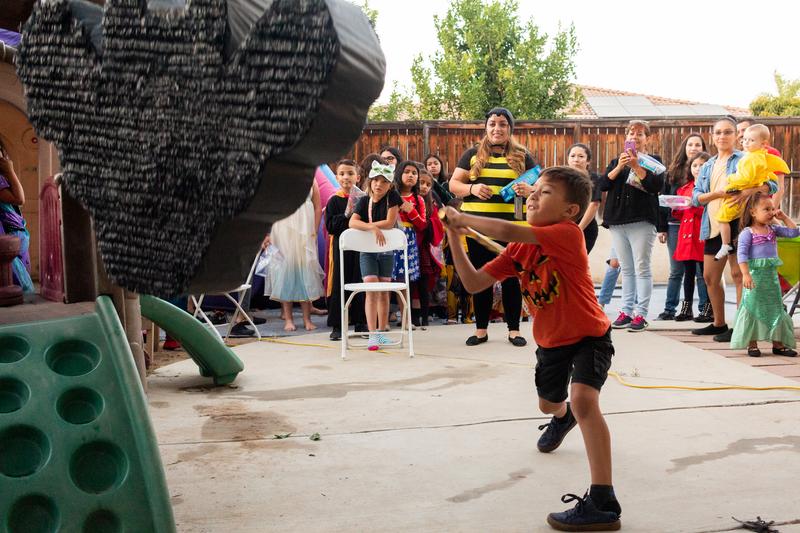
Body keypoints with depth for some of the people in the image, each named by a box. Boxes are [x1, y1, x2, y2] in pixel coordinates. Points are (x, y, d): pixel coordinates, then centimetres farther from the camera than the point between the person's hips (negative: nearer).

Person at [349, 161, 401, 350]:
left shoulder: (392, 197, -6)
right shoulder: (364, 201, -4)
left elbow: (390, 222, -14)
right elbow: (352, 222, -19)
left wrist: (368, 224, -11)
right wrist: (374, 228, -30)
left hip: (386, 250, 1)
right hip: (367, 251, -1)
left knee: (384, 290, 8)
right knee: (371, 288, -13)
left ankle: (382, 332, 19)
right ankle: (372, 334, -13)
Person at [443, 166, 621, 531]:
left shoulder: (568, 234, -28)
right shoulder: (518, 250, -6)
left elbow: (507, 231, -41)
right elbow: (473, 284, -10)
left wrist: (462, 218, -27)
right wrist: (454, 238, -18)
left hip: (589, 336, -8)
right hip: (550, 340, 8)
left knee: (583, 398, -33)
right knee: (548, 404, 29)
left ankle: (603, 503, -30)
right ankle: (563, 418, 70)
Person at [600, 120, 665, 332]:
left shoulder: (653, 161, 6)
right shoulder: (617, 160, 18)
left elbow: (657, 185, -11)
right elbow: (603, 184, 4)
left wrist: (637, 166, -15)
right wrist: (619, 167, -9)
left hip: (642, 221, -4)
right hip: (618, 221, 5)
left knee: (642, 268, -5)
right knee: (626, 269, 9)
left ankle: (641, 314, -3)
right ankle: (626, 311, 13)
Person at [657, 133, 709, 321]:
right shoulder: (673, 171, 13)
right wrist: (662, 227, 7)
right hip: (675, 225, 3)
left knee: (701, 270, 1)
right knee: (675, 271, 9)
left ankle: (706, 309, 8)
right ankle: (669, 310, 15)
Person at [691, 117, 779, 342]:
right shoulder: (707, 167, 17)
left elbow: (772, 185, -8)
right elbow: (696, 197, 6)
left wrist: (751, 190, -27)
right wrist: (718, 193, -12)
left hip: (736, 224, -6)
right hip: (713, 227, 7)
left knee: (738, 273, -7)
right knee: (710, 277, 11)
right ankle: (719, 324, 24)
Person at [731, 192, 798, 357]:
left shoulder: (773, 229, 11)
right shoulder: (748, 232, -8)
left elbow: (794, 232, 13)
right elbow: (742, 254, -15)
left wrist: (784, 217, 7)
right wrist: (745, 274, -23)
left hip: (772, 275, 6)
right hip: (756, 274, -6)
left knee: (776, 308, 9)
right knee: (753, 308, -1)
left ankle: (778, 343, 18)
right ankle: (752, 344, 7)